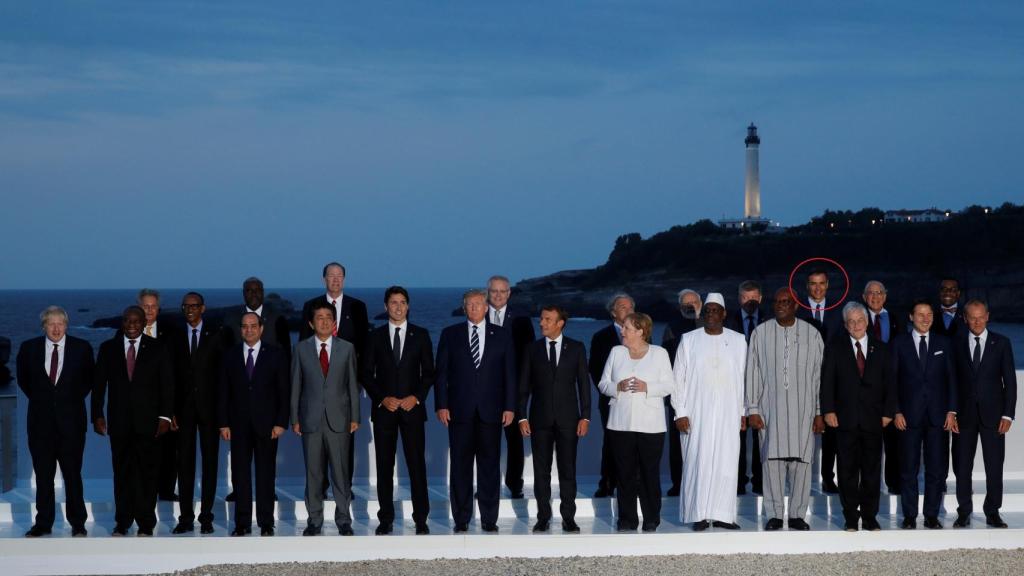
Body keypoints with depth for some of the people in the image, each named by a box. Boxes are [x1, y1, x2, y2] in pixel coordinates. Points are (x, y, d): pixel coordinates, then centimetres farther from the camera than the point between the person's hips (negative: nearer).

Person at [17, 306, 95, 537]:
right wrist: (38, 399, 10)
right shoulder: (29, 348, 3)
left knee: (72, 473, 1)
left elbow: (89, 379, 12)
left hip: (71, 418, -1)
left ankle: (77, 523, 6)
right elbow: (23, 379, 16)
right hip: (41, 419, 1)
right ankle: (43, 523, 11)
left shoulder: (81, 348, 0)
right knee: (43, 473, 5)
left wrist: (75, 398, 6)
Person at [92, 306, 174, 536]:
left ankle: (146, 524, 5)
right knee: (122, 472, 4)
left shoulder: (157, 349, 5)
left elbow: (167, 385, 3)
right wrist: (98, 415, -1)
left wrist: (165, 416, -5)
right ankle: (122, 523, 11)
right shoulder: (108, 348, 8)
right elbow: (99, 384, 8)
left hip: (147, 421, -1)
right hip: (119, 422, 1)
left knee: (147, 472, -1)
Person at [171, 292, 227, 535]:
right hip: (184, 406, 1)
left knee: (210, 461, 1)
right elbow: (172, 375, 6)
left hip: (209, 405, -1)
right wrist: (172, 410, -1)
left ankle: (206, 517, 5)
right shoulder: (176, 337, 9)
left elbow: (223, 369, 0)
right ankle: (186, 517, 4)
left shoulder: (215, 334, 3)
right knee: (185, 462, 1)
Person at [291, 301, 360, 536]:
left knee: (340, 471, 0)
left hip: (338, 419, 0)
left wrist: (355, 417, 2)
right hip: (311, 419, 0)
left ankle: (344, 520, 8)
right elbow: (296, 386, 6)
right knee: (313, 473, 3)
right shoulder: (301, 348, 5)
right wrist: (294, 419, 1)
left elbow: (352, 384, 7)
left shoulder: (346, 348, 6)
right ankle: (314, 520, 9)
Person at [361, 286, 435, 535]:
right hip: (383, 408, 1)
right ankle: (386, 519, 7)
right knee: (384, 465, 2)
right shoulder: (375, 336, 7)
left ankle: (421, 519, -1)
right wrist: (382, 399, -7)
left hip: (412, 407, -1)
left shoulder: (420, 335, 6)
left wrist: (416, 397, -8)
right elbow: (367, 374, 6)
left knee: (417, 464, -4)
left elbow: (429, 372, 6)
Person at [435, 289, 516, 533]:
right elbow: (442, 372, 5)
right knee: (460, 465, 1)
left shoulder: (502, 336, 9)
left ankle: (489, 519, 7)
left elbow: (509, 374, 7)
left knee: (490, 465, 2)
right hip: (460, 410, 0)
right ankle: (461, 519, 6)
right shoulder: (450, 334, 8)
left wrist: (509, 407, -1)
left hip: (490, 410, 0)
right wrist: (441, 405, -3)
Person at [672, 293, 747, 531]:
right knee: (698, 461, -4)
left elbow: (744, 378, 8)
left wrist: (743, 411, 3)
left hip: (728, 413, 2)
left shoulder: (738, 341, 6)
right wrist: (680, 412, -5)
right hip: (698, 412, -1)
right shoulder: (689, 340, 2)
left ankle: (722, 514, 4)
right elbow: (678, 378, 2)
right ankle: (700, 515, 0)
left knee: (726, 461, -1)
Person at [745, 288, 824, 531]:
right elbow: (753, 373, 5)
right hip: (770, 408, 0)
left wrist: (820, 412, 2)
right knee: (773, 460, -3)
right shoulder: (761, 333, 4)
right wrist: (752, 409, 0)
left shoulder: (811, 334, 5)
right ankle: (774, 515, 5)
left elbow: (819, 374, 6)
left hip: (802, 408, 0)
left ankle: (797, 514, 8)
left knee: (801, 460, -1)